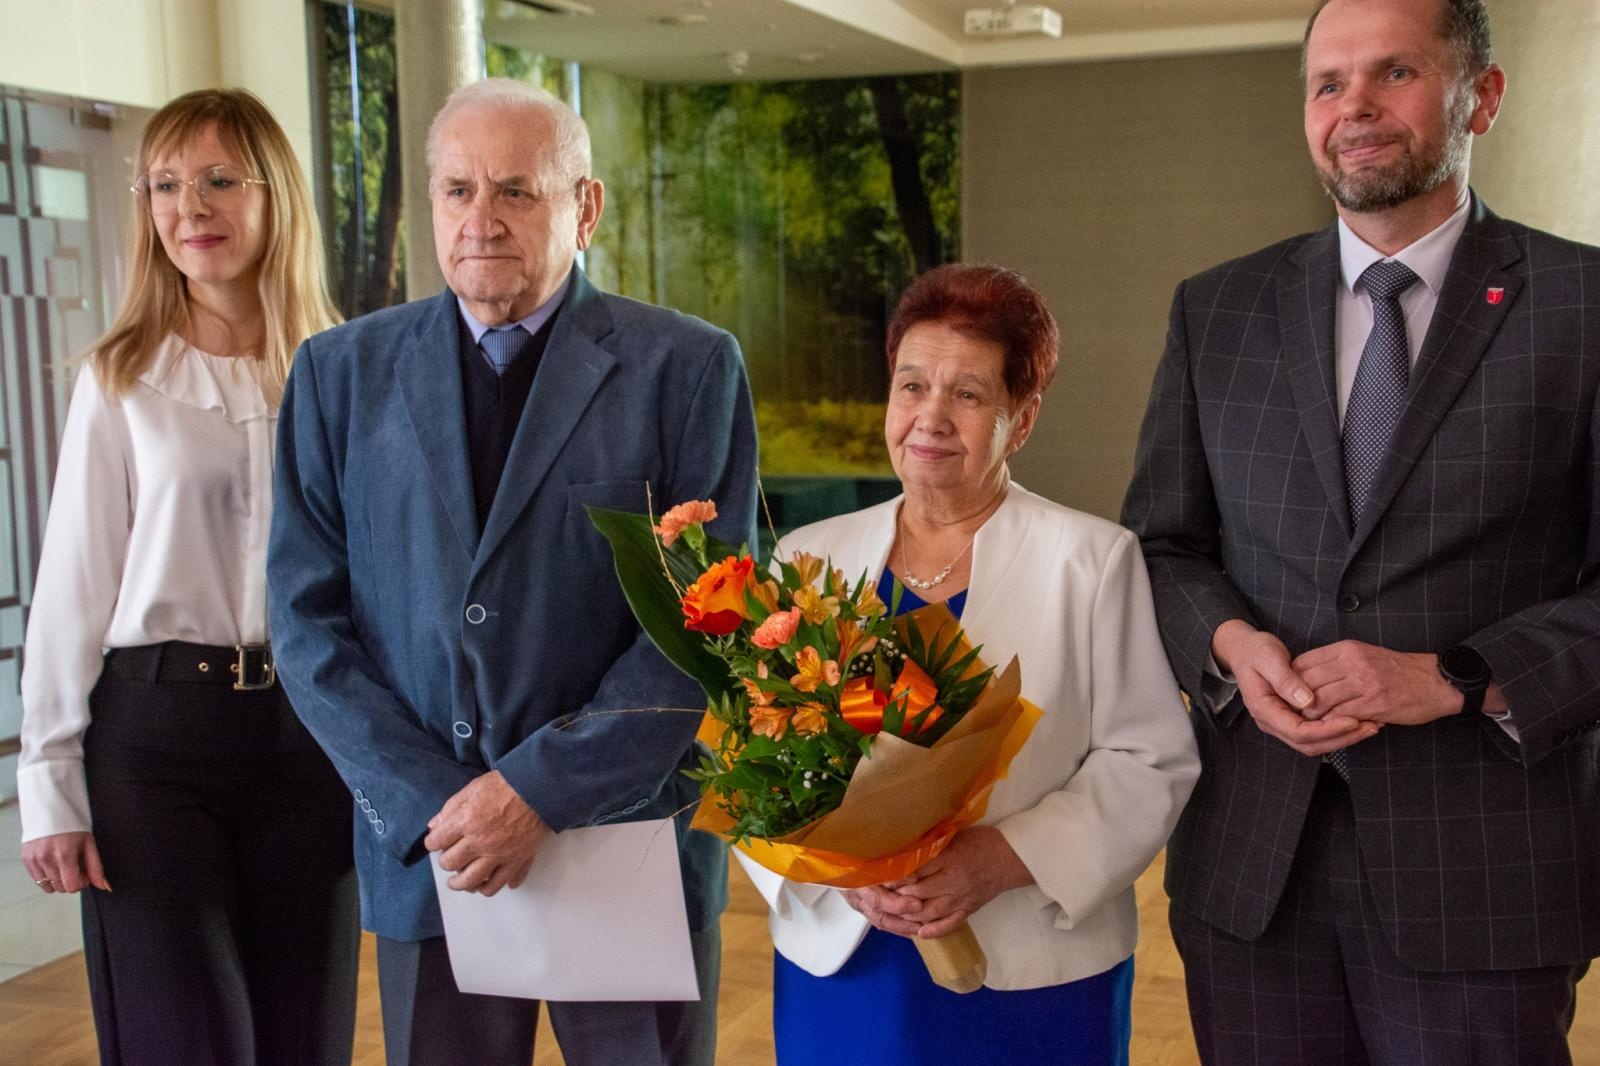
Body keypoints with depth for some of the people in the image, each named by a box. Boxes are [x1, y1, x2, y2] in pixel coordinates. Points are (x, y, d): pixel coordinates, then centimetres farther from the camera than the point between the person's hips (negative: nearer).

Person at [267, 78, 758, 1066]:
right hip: (425, 851, 2)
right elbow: (310, 615, 2)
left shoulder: (688, 368, -5)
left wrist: (544, 788, -15)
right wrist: (427, 802, -9)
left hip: (633, 840, -2)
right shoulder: (342, 372, 4)